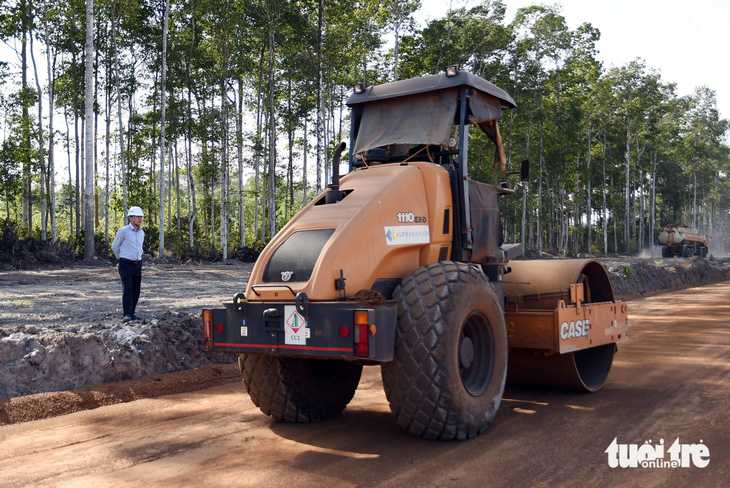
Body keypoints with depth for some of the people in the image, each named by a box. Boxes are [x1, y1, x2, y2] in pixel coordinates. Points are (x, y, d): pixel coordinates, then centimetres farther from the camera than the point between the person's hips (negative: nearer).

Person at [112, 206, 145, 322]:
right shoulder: (123, 231, -8)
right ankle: (127, 314, -18)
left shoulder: (141, 232, 13)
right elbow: (115, 246, 2)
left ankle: (132, 314, 12)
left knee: (136, 290, 5)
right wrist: (121, 259, 11)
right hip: (126, 264, -6)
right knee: (127, 288, -17)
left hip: (138, 264, 6)